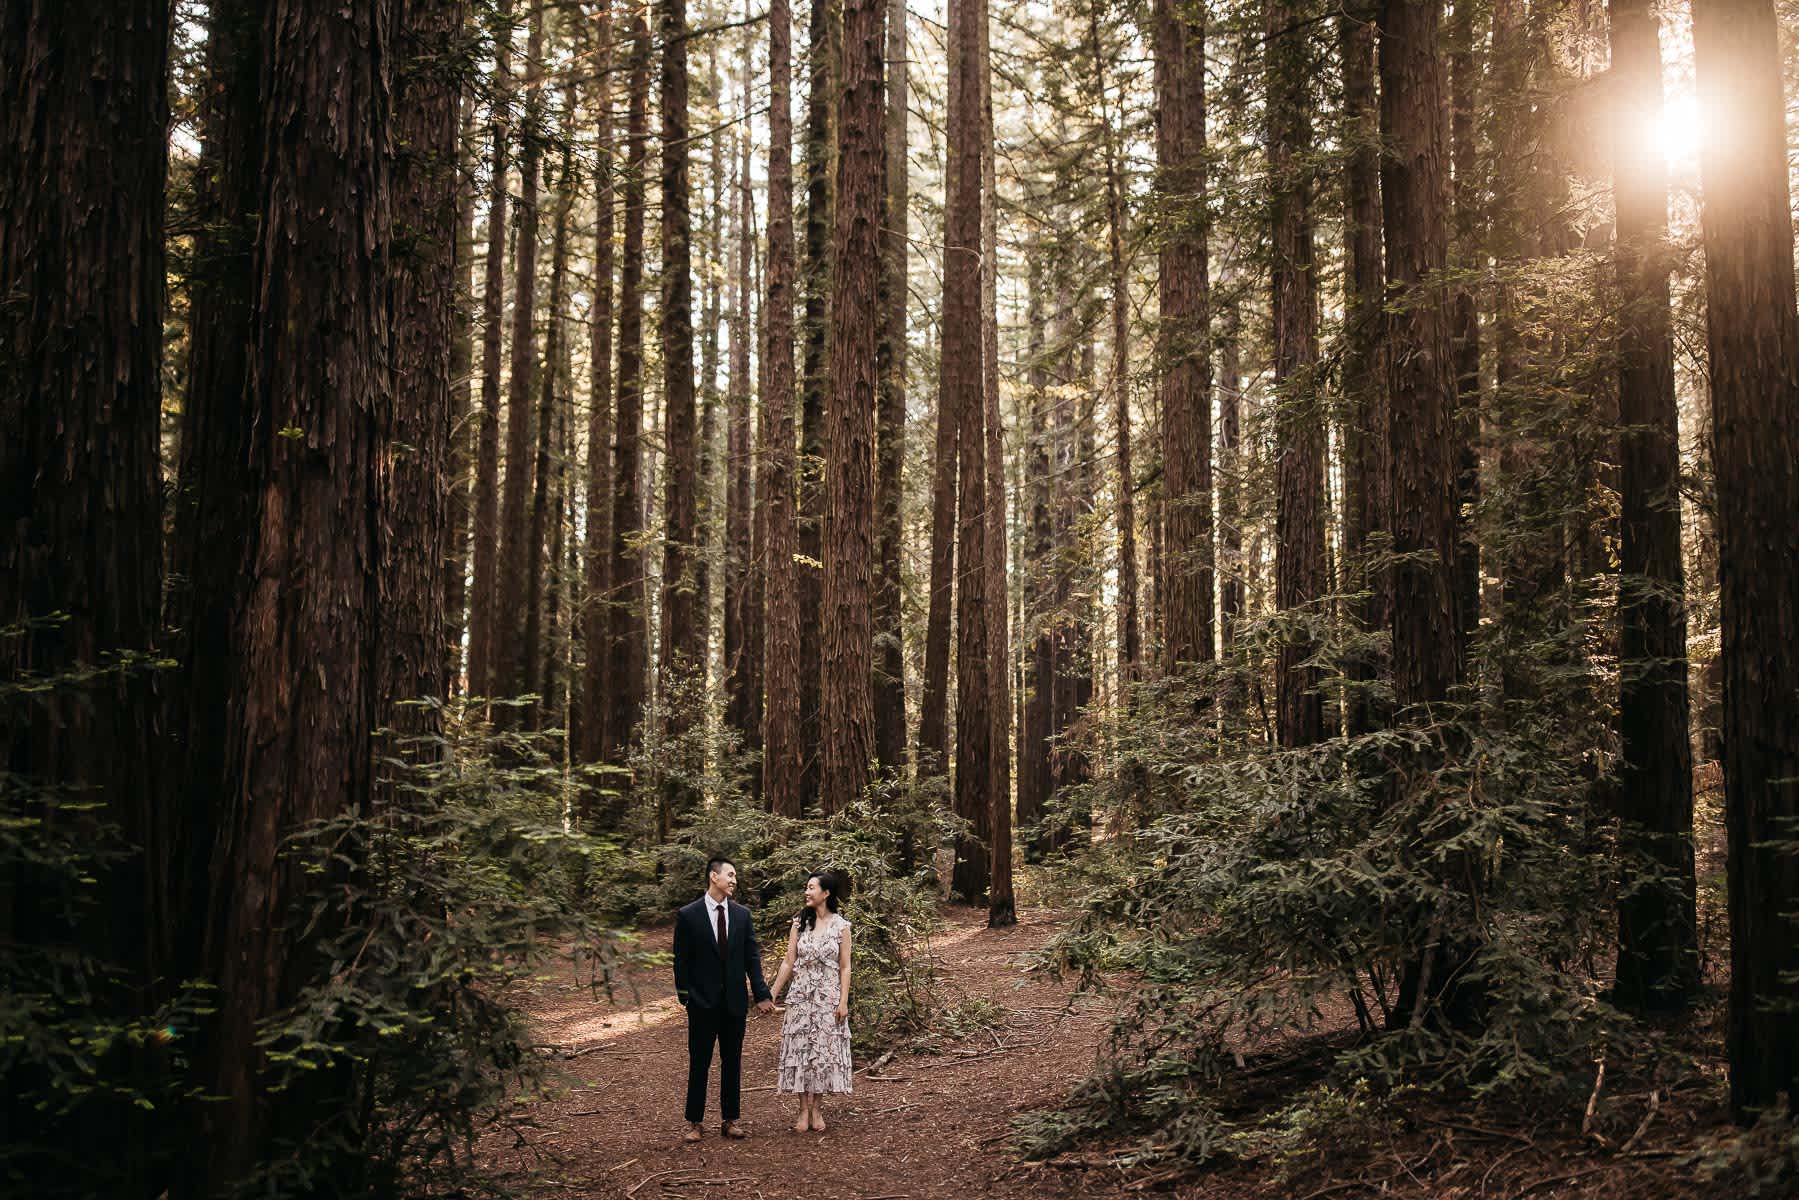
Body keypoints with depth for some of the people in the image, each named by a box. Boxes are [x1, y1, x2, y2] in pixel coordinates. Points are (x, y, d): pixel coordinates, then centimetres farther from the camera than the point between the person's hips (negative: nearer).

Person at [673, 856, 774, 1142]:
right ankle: (694, 1122, 14)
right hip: (703, 1002, -3)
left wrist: (761, 994, -1)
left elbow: (752, 956, 4)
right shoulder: (688, 915, -6)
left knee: (732, 1062, 10)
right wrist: (684, 995, -7)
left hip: (735, 1001, 3)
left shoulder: (742, 914, 5)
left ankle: (730, 1120, 19)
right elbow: (681, 960, -4)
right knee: (699, 1062, 5)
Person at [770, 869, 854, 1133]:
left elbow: (845, 967, -2)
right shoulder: (800, 923, 3)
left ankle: (817, 1110, 12)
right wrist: (772, 994, 1)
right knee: (800, 1049, 2)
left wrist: (844, 1001, -8)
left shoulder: (841, 926, -2)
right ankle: (804, 1111, 10)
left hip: (828, 997, -2)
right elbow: (788, 962, 4)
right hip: (800, 996, 2)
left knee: (825, 1050, 2)